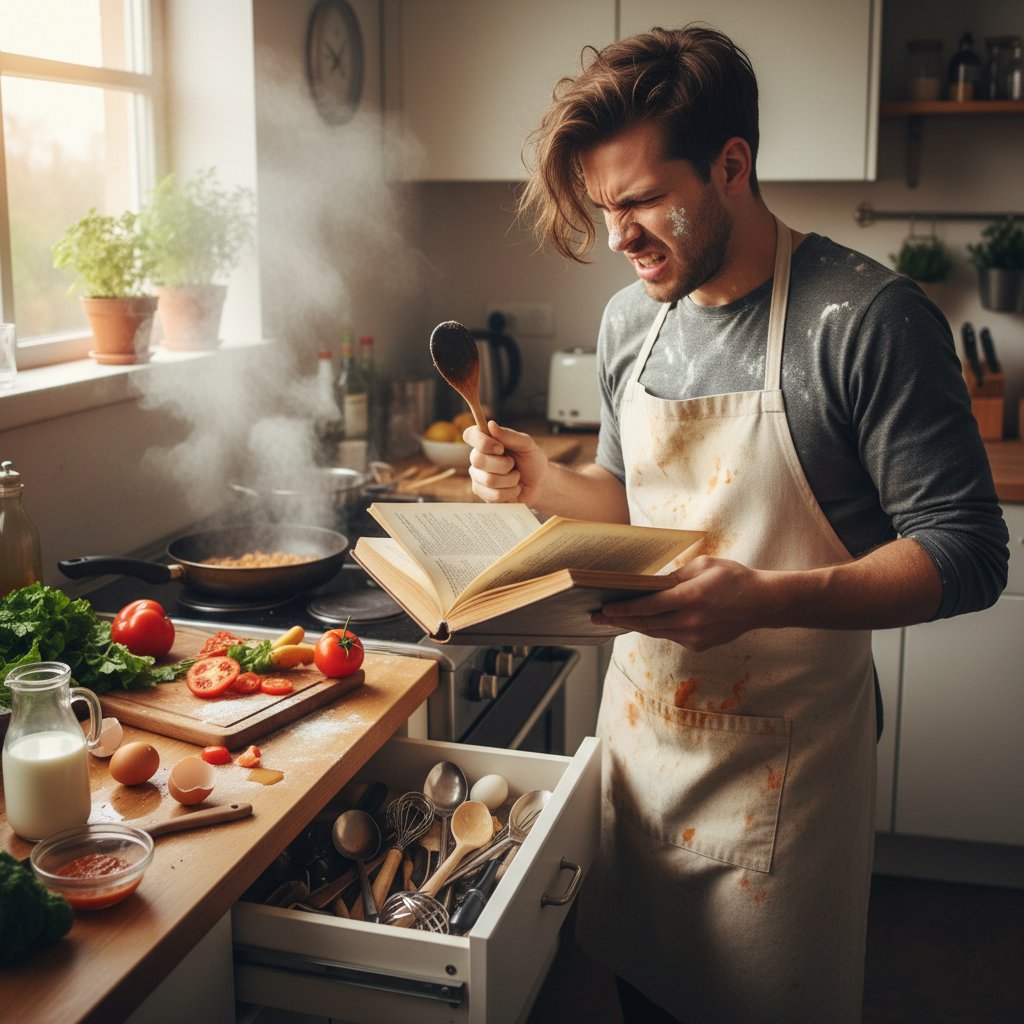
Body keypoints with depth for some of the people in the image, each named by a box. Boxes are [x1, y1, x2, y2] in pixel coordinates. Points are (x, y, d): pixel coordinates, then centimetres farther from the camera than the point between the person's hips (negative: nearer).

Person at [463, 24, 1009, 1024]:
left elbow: (966, 553, -19)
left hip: (779, 767, -5)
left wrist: (767, 598, -33)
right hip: (641, 731, 6)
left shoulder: (868, 319, -19)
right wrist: (544, 482, -4)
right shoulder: (629, 320, 3)